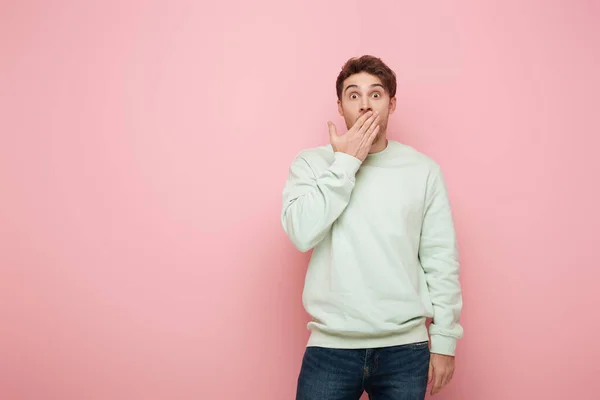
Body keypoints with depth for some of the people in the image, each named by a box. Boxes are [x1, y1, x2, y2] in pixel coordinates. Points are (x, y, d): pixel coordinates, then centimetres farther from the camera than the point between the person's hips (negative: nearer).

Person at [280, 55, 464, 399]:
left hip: (405, 348, 1)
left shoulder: (424, 170, 1)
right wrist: (345, 163, -13)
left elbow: (441, 259, 2)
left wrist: (444, 340, 1)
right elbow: (302, 233, -14)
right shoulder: (311, 163, 1)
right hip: (331, 346, 0)